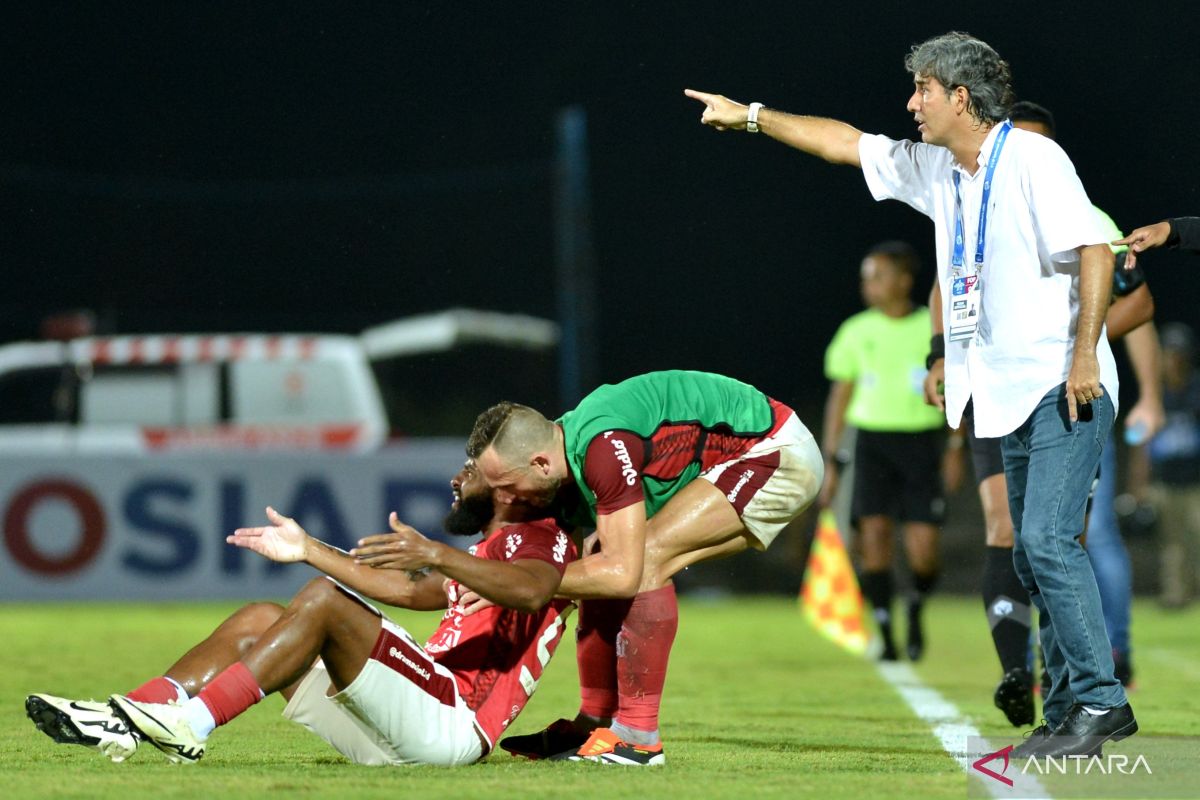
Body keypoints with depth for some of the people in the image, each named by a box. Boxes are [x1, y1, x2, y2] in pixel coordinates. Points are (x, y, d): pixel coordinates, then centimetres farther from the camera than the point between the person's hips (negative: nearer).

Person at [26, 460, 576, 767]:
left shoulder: (536, 539, 0)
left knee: (324, 599, -24)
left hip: (448, 727, -10)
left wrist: (435, 554, -37)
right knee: (258, 622, 4)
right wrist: (310, 550, 31)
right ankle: (125, 721, -14)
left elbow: (530, 591, -24)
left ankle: (190, 724, -32)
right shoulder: (490, 551, 32)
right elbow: (408, 591, 35)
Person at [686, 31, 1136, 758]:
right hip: (1014, 395, 9)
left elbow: (1094, 248, -16)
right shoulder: (933, 167, 13)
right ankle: (1071, 704, 10)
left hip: (1065, 387, -9)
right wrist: (752, 117, 27)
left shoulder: (1031, 158, -11)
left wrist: (1084, 354, -21)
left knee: (1047, 538, -17)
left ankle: (1100, 702, -16)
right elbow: (845, 143, 25)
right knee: (1034, 552, 7)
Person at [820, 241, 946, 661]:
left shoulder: (934, 329, 2)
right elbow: (840, 394, 10)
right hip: (872, 440, 1)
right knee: (873, 533, -11)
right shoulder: (856, 332, 5)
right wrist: (829, 460, 7)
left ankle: (916, 607, 24)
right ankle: (885, 634, -2)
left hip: (920, 441, -1)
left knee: (923, 552, -8)